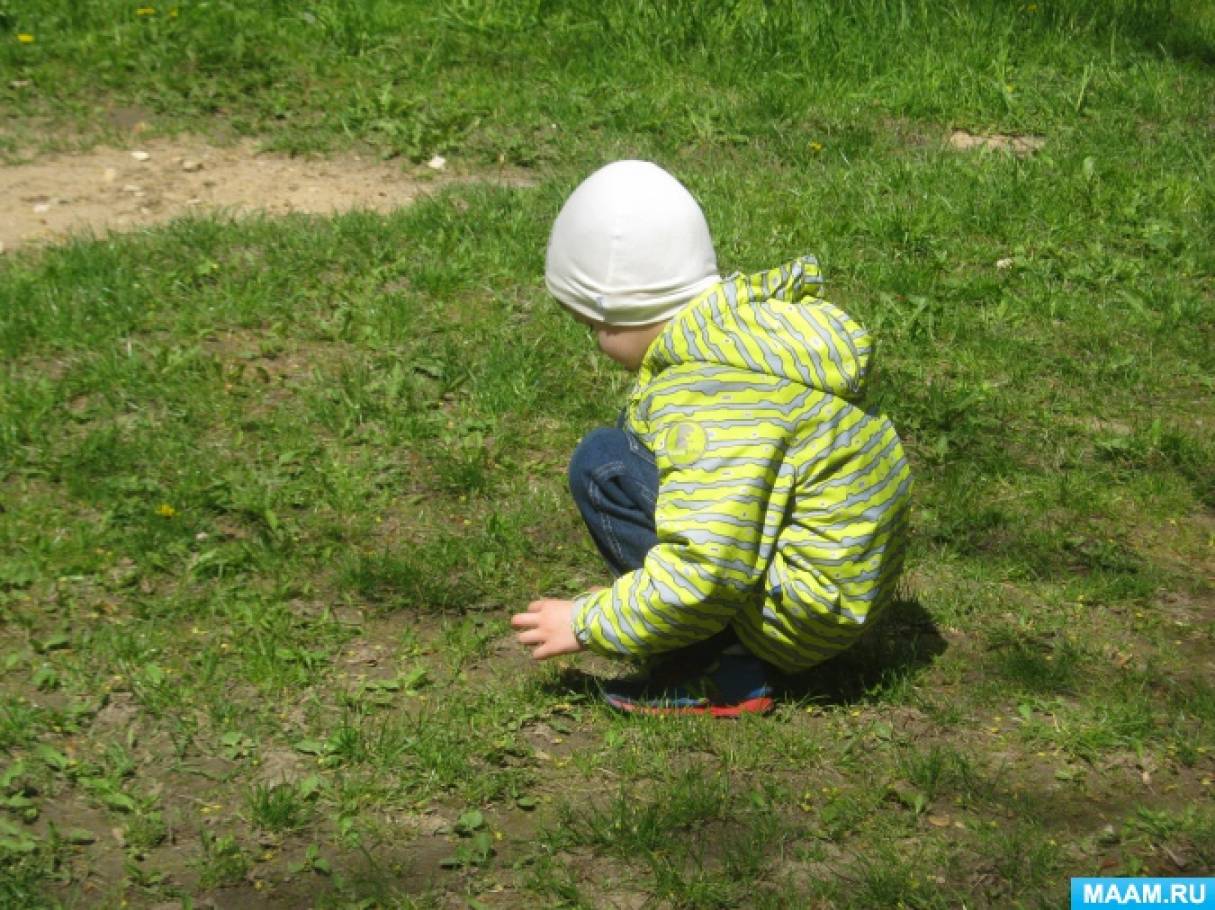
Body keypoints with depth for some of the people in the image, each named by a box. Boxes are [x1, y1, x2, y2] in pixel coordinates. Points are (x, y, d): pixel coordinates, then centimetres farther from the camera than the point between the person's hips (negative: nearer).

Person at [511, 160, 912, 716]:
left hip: (801, 616, -10)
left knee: (601, 465, -13)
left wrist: (589, 625, -14)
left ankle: (722, 678, -11)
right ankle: (729, 648, 7)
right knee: (634, 437, 16)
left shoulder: (713, 395, -24)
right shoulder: (747, 316, 7)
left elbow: (707, 574, -29)